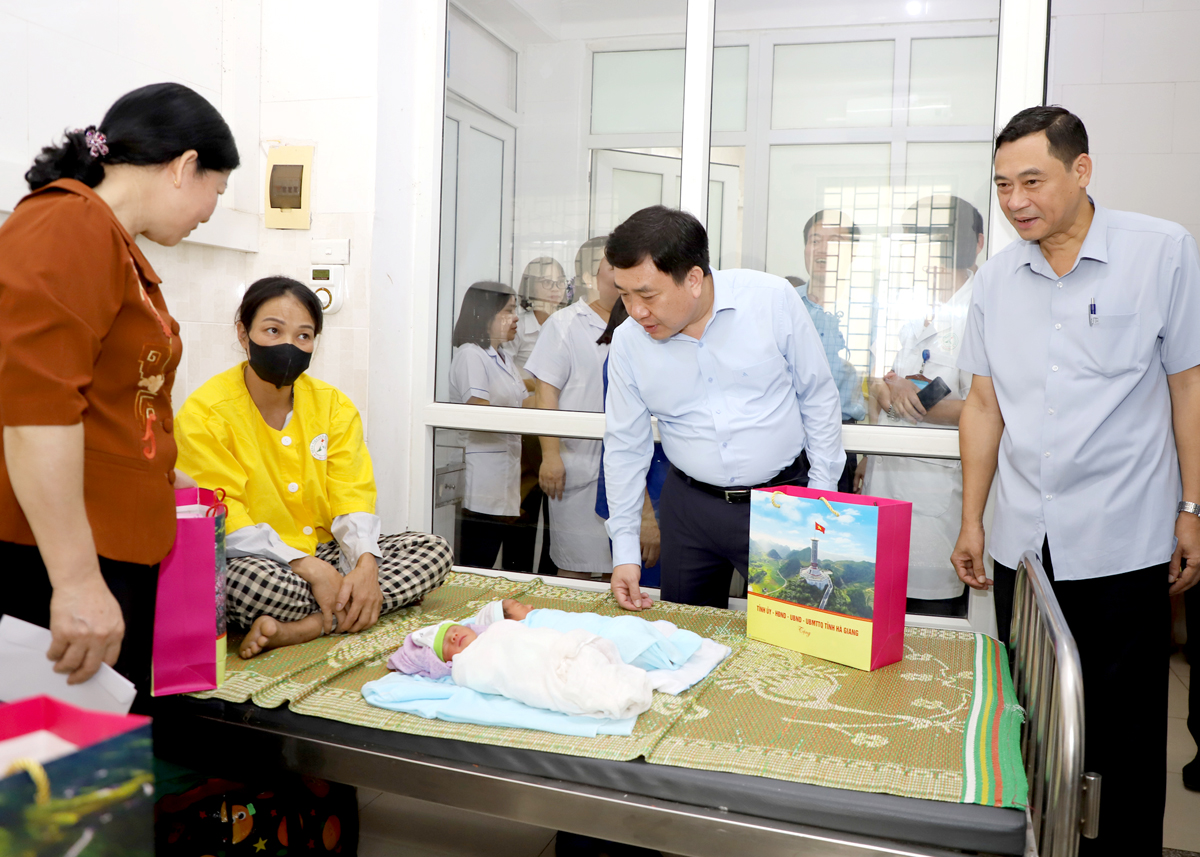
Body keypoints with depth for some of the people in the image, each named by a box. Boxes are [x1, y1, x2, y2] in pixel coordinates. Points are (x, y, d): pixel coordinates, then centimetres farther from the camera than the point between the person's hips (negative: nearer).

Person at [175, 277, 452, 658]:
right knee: (248, 578, -41)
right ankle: (344, 616, -17)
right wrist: (310, 569, -26)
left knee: (434, 549, -12)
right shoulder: (204, 414, -10)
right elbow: (224, 524, -16)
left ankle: (299, 629, -25)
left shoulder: (334, 404, 5)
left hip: (325, 552, 7)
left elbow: (353, 496, -1)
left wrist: (366, 565, -21)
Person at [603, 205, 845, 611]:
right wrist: (625, 552, 1)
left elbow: (818, 399, -2)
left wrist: (822, 497, -1)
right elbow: (625, 447, 2)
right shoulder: (628, 341, -6)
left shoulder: (773, 299, -13)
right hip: (689, 505, 2)